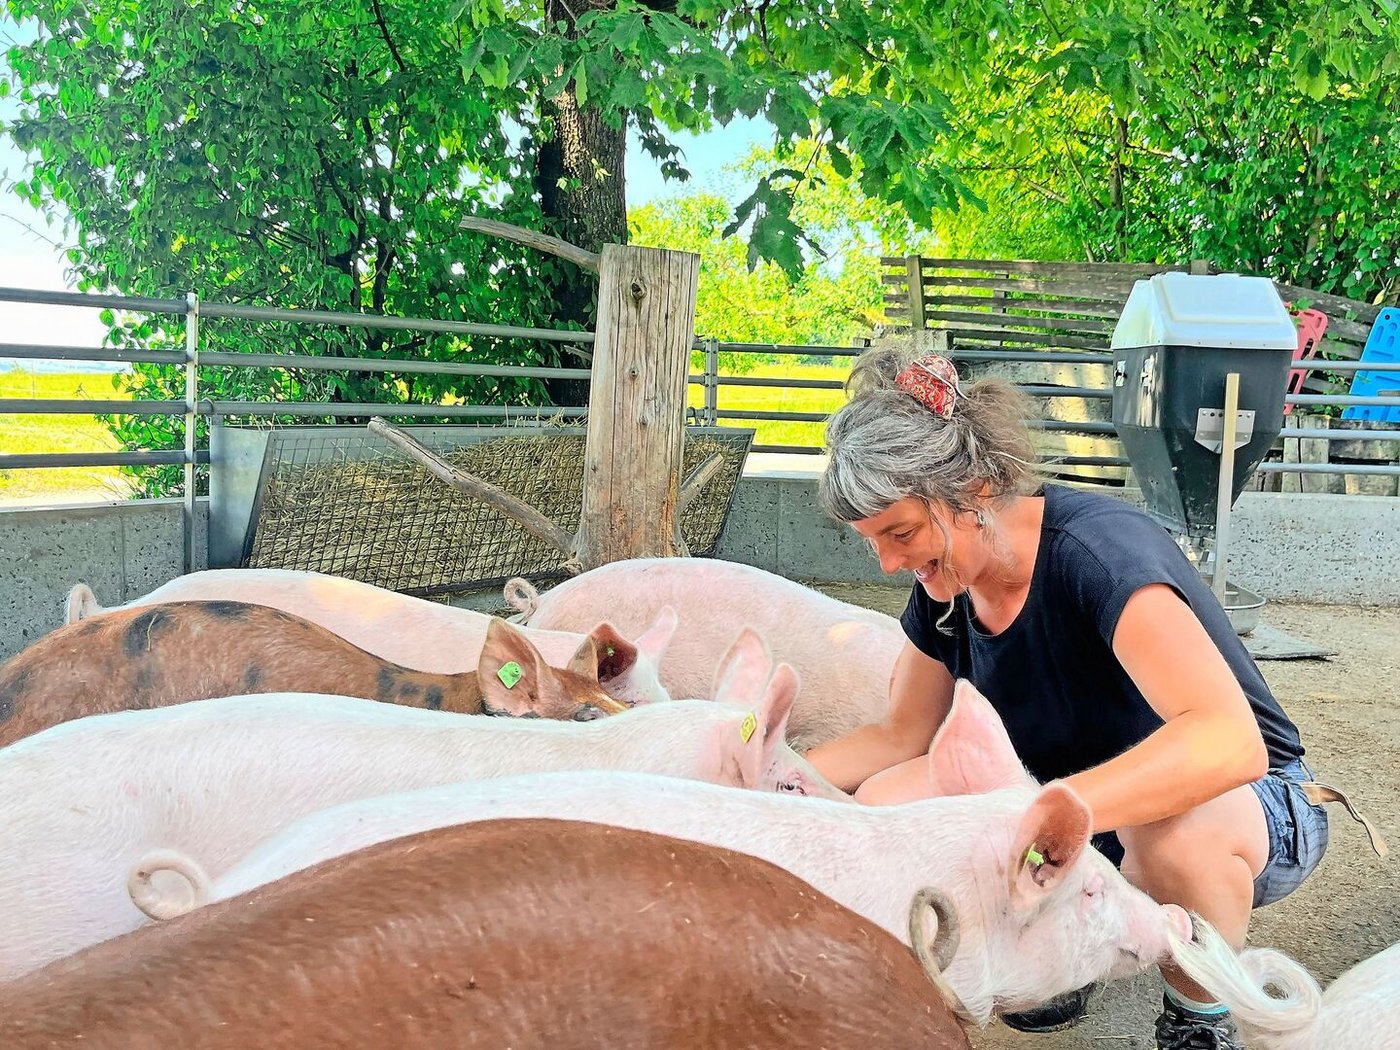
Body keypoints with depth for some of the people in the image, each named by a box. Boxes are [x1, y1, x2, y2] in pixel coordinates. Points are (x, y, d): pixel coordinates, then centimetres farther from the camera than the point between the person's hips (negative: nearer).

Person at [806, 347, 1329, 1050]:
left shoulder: (1097, 549, -30)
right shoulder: (944, 586, -8)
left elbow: (1230, 741, -42)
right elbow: (901, 737, 4)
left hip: (1251, 804, -6)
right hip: (1080, 814, 6)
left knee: (1176, 831, -41)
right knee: (882, 801, -14)